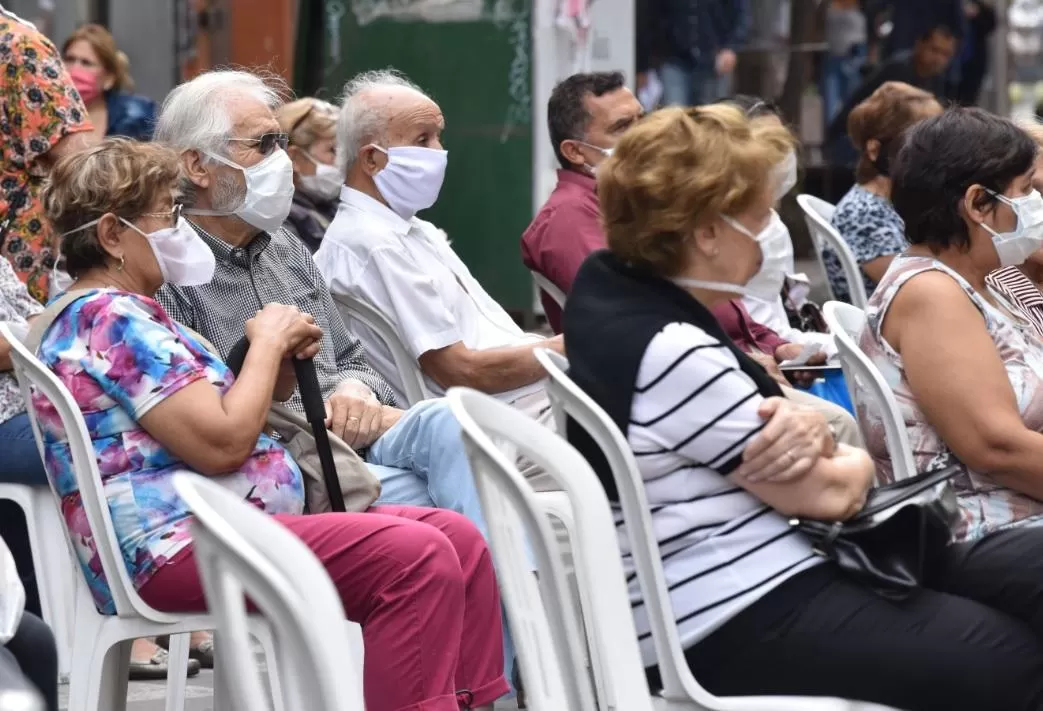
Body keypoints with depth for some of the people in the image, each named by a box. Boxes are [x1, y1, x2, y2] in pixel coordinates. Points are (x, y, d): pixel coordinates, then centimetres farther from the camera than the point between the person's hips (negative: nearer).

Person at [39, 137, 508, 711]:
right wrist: (268, 343, -3)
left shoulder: (120, 315, 23)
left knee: (459, 541, -2)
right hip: (178, 549, -11)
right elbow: (222, 443, -18)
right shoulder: (110, 319, -10)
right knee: (415, 556, -26)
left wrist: (278, 363, 5)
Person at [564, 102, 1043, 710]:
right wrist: (853, 462, 7)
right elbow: (827, 493, -17)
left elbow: (753, 419, 13)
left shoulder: (624, 290, 7)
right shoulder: (672, 355, -23)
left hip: (764, 570, 10)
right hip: (738, 620, -10)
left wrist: (810, 429, -10)